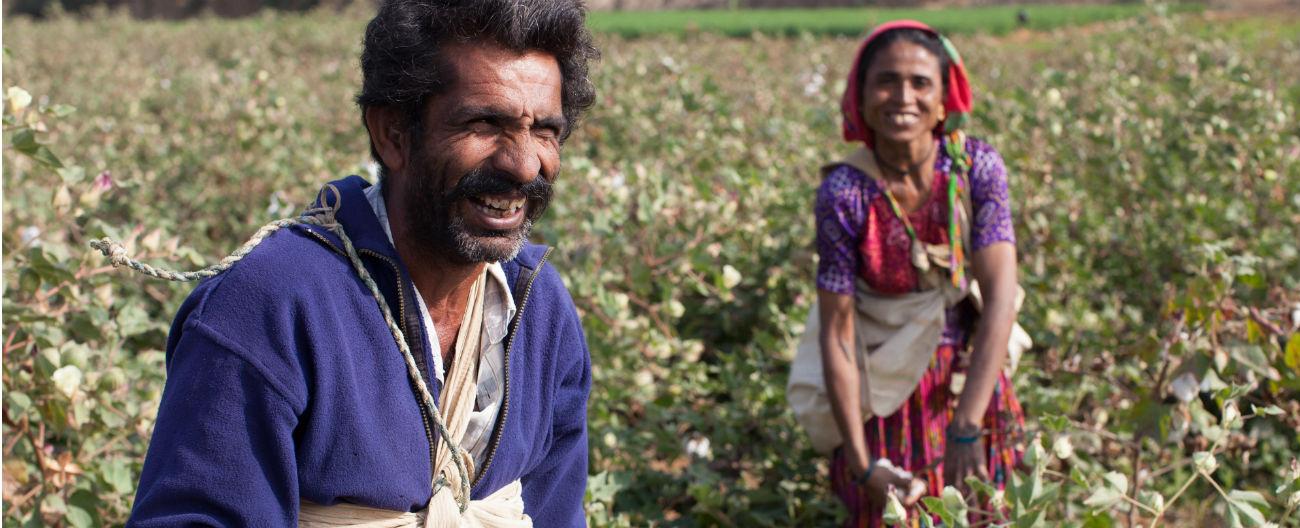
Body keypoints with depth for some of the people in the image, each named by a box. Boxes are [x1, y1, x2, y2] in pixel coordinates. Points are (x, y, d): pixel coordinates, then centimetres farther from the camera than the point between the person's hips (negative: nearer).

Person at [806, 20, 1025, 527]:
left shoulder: (976, 167, -17)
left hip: (970, 379, 2)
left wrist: (968, 428, -31)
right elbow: (837, 333, -18)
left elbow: (1000, 297, -23)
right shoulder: (844, 193, -20)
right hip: (884, 390, -2)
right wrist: (862, 463, -23)